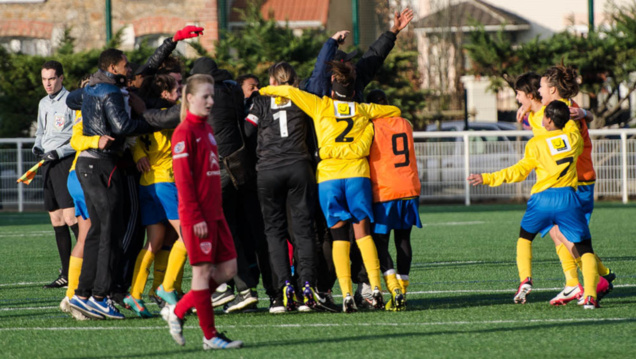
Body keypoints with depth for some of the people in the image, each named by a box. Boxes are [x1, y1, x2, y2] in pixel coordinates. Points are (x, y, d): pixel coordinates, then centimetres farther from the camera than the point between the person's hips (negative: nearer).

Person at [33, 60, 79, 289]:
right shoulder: (44, 103, 17)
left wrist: (59, 152, -16)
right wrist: (37, 147, 7)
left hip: (66, 163, -8)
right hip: (48, 166, 8)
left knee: (71, 219, -17)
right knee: (57, 222, 7)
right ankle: (66, 274, 11)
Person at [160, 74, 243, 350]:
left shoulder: (207, 130, 16)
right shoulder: (184, 132, -10)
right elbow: (183, 179, -15)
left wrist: (216, 210, 17)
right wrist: (196, 217, -18)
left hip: (214, 212, 9)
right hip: (196, 215, -9)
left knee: (228, 269, 6)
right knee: (203, 270, -3)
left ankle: (177, 311, 16)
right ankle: (210, 336, 2)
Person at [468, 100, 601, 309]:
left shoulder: (536, 143, 0)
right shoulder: (574, 137, 7)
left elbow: (520, 171, -3)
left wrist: (488, 179, 2)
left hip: (543, 198, -1)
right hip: (569, 199, 1)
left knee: (524, 238, 24)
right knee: (585, 249, 4)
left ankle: (525, 279, 4)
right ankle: (590, 296, -14)